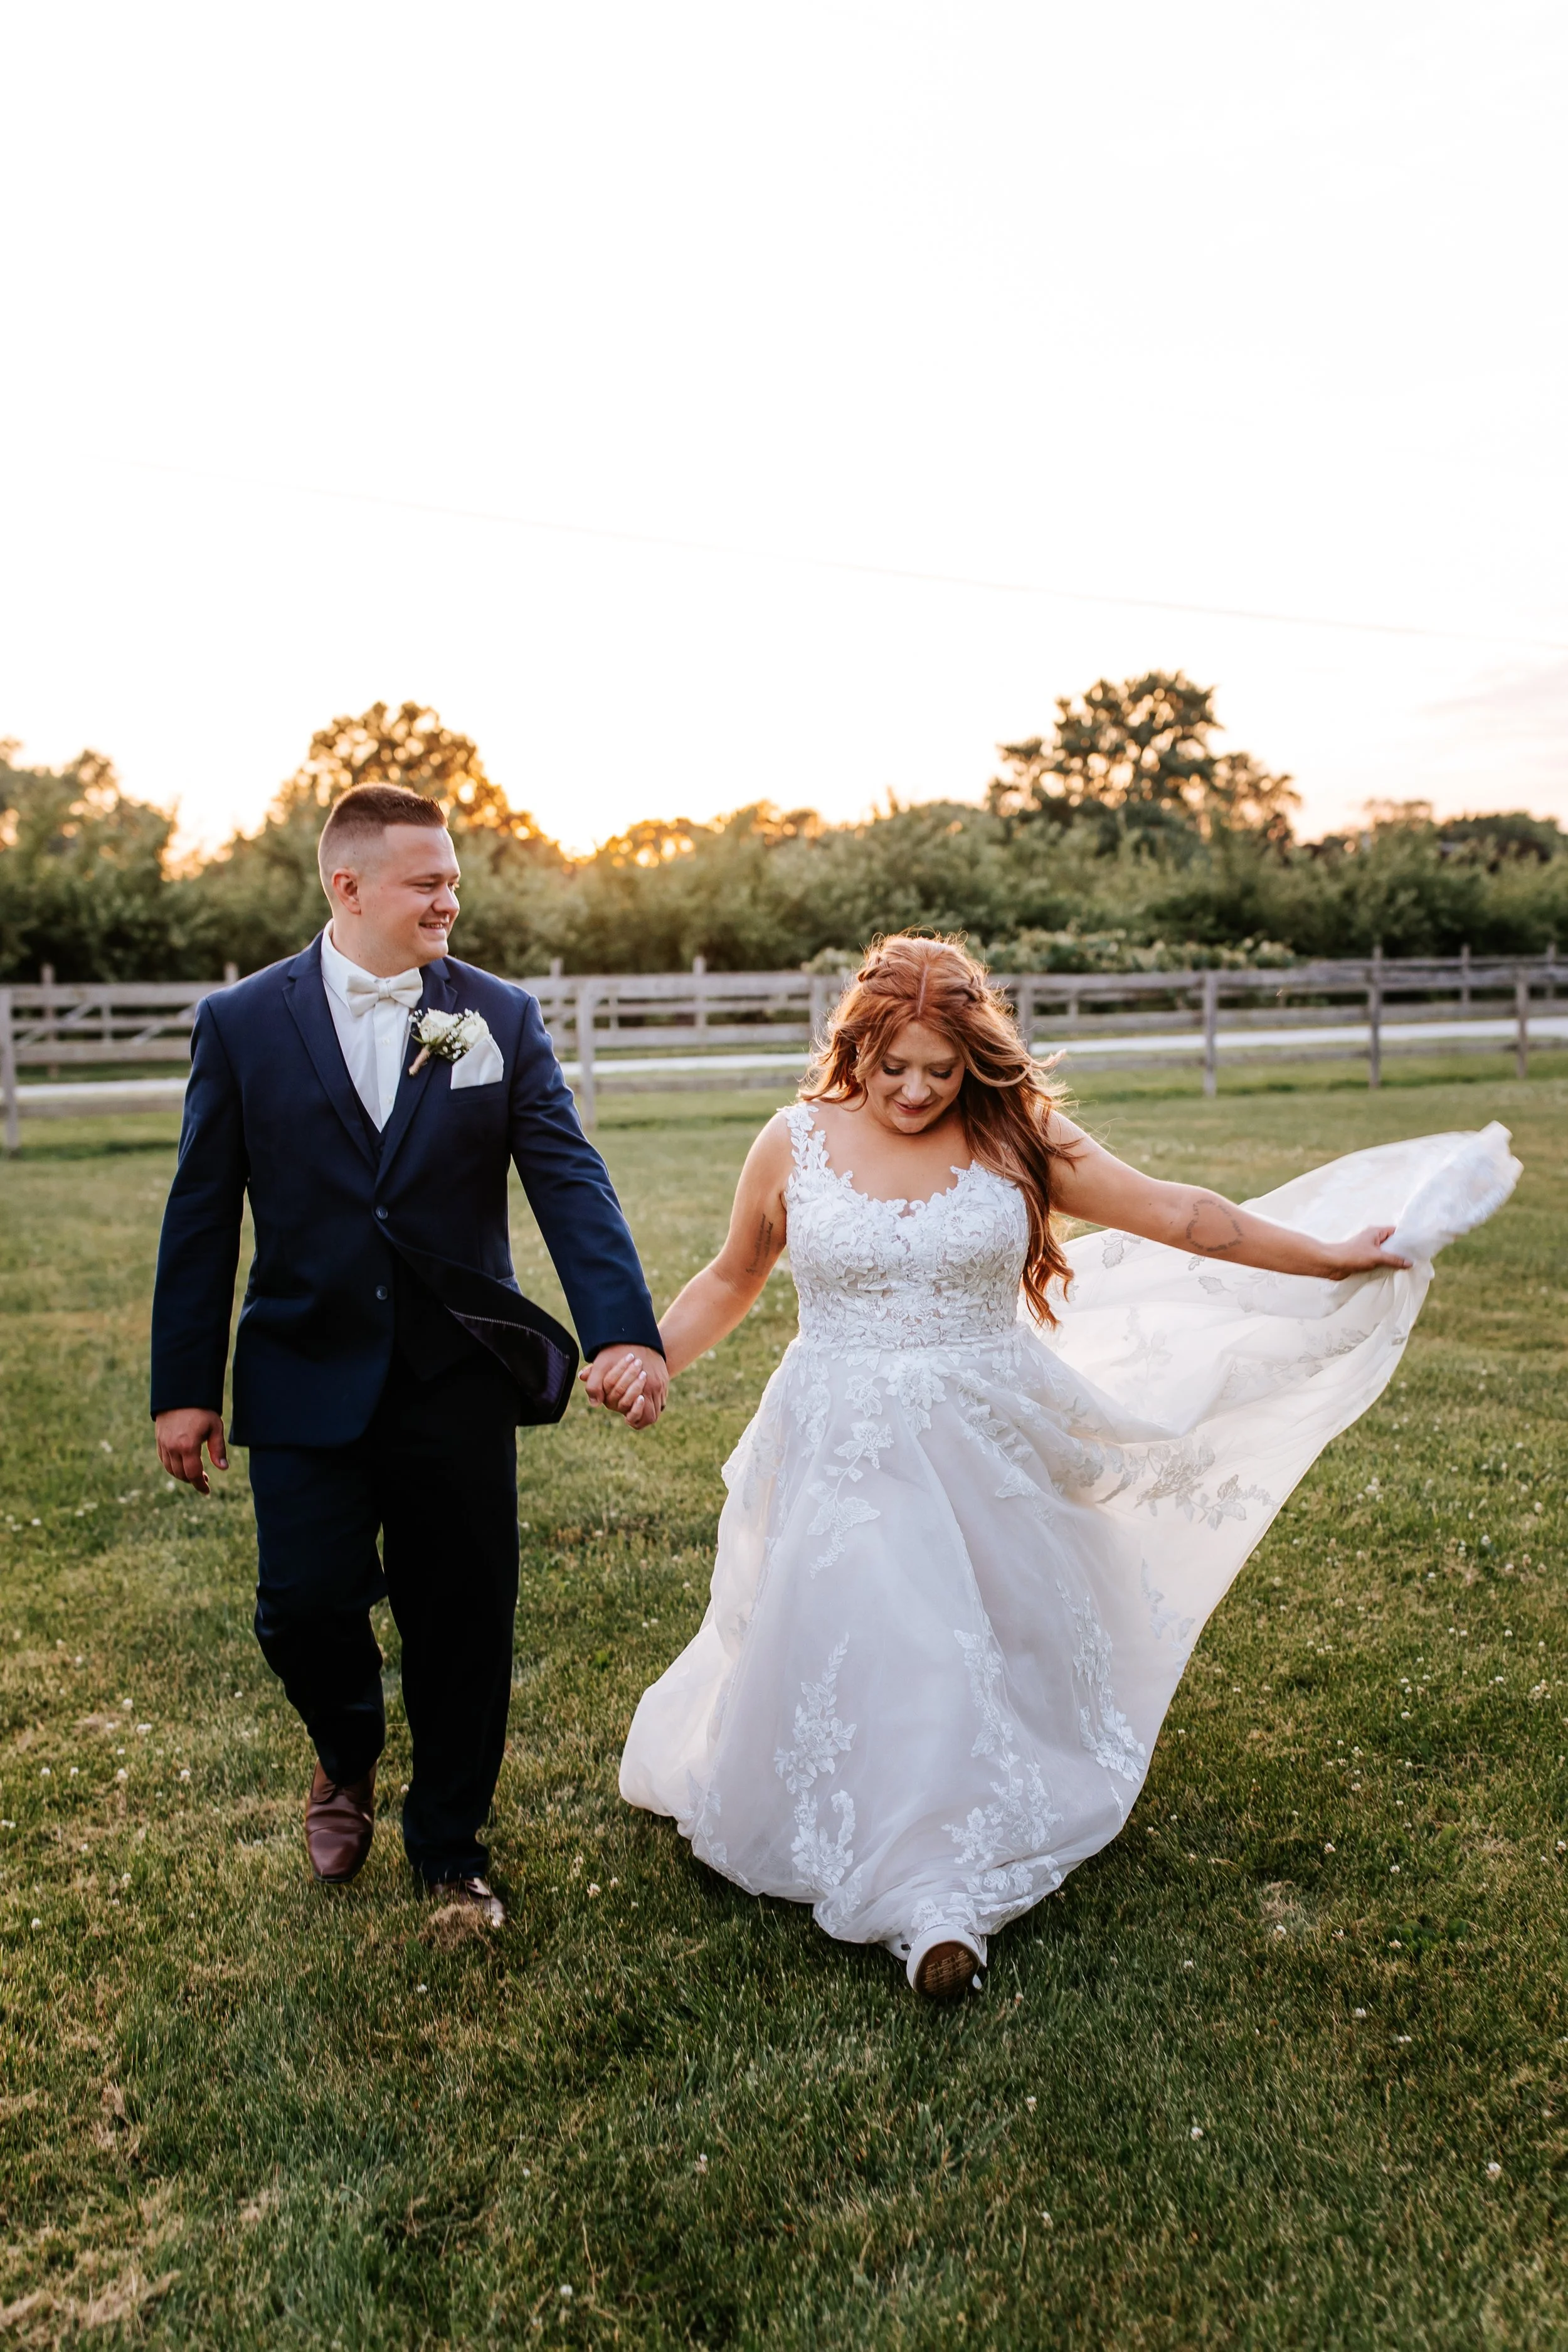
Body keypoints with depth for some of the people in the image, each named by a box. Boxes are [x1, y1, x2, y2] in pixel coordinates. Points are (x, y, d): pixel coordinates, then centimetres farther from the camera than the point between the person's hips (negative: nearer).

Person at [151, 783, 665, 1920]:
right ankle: (348, 1756, 36)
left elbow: (569, 1180, -9)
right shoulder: (242, 1023, -1)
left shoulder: (502, 1017, 0)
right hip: (309, 1380, 0)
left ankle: (450, 1846, 31)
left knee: (465, 1621, 8)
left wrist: (626, 1331, -22)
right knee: (304, 1606, -1)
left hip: (459, 1381, 1)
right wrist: (183, 1387, 1)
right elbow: (202, 1216, 1)